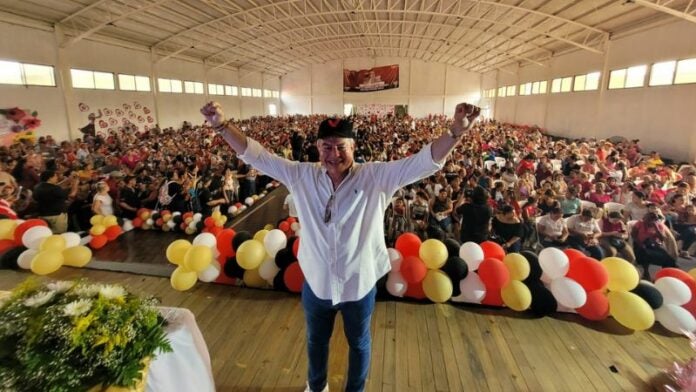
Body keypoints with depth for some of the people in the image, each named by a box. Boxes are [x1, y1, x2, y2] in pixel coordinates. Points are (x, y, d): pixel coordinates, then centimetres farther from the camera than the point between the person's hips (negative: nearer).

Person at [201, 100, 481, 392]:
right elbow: (257, 156, -9)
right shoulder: (301, 176, -10)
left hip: (360, 285, -1)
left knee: (359, 344, 25)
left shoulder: (376, 177, -16)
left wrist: (456, 131, -36)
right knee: (316, 341, 29)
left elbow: (425, 162, -22)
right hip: (316, 283, 2)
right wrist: (222, 125, -18)